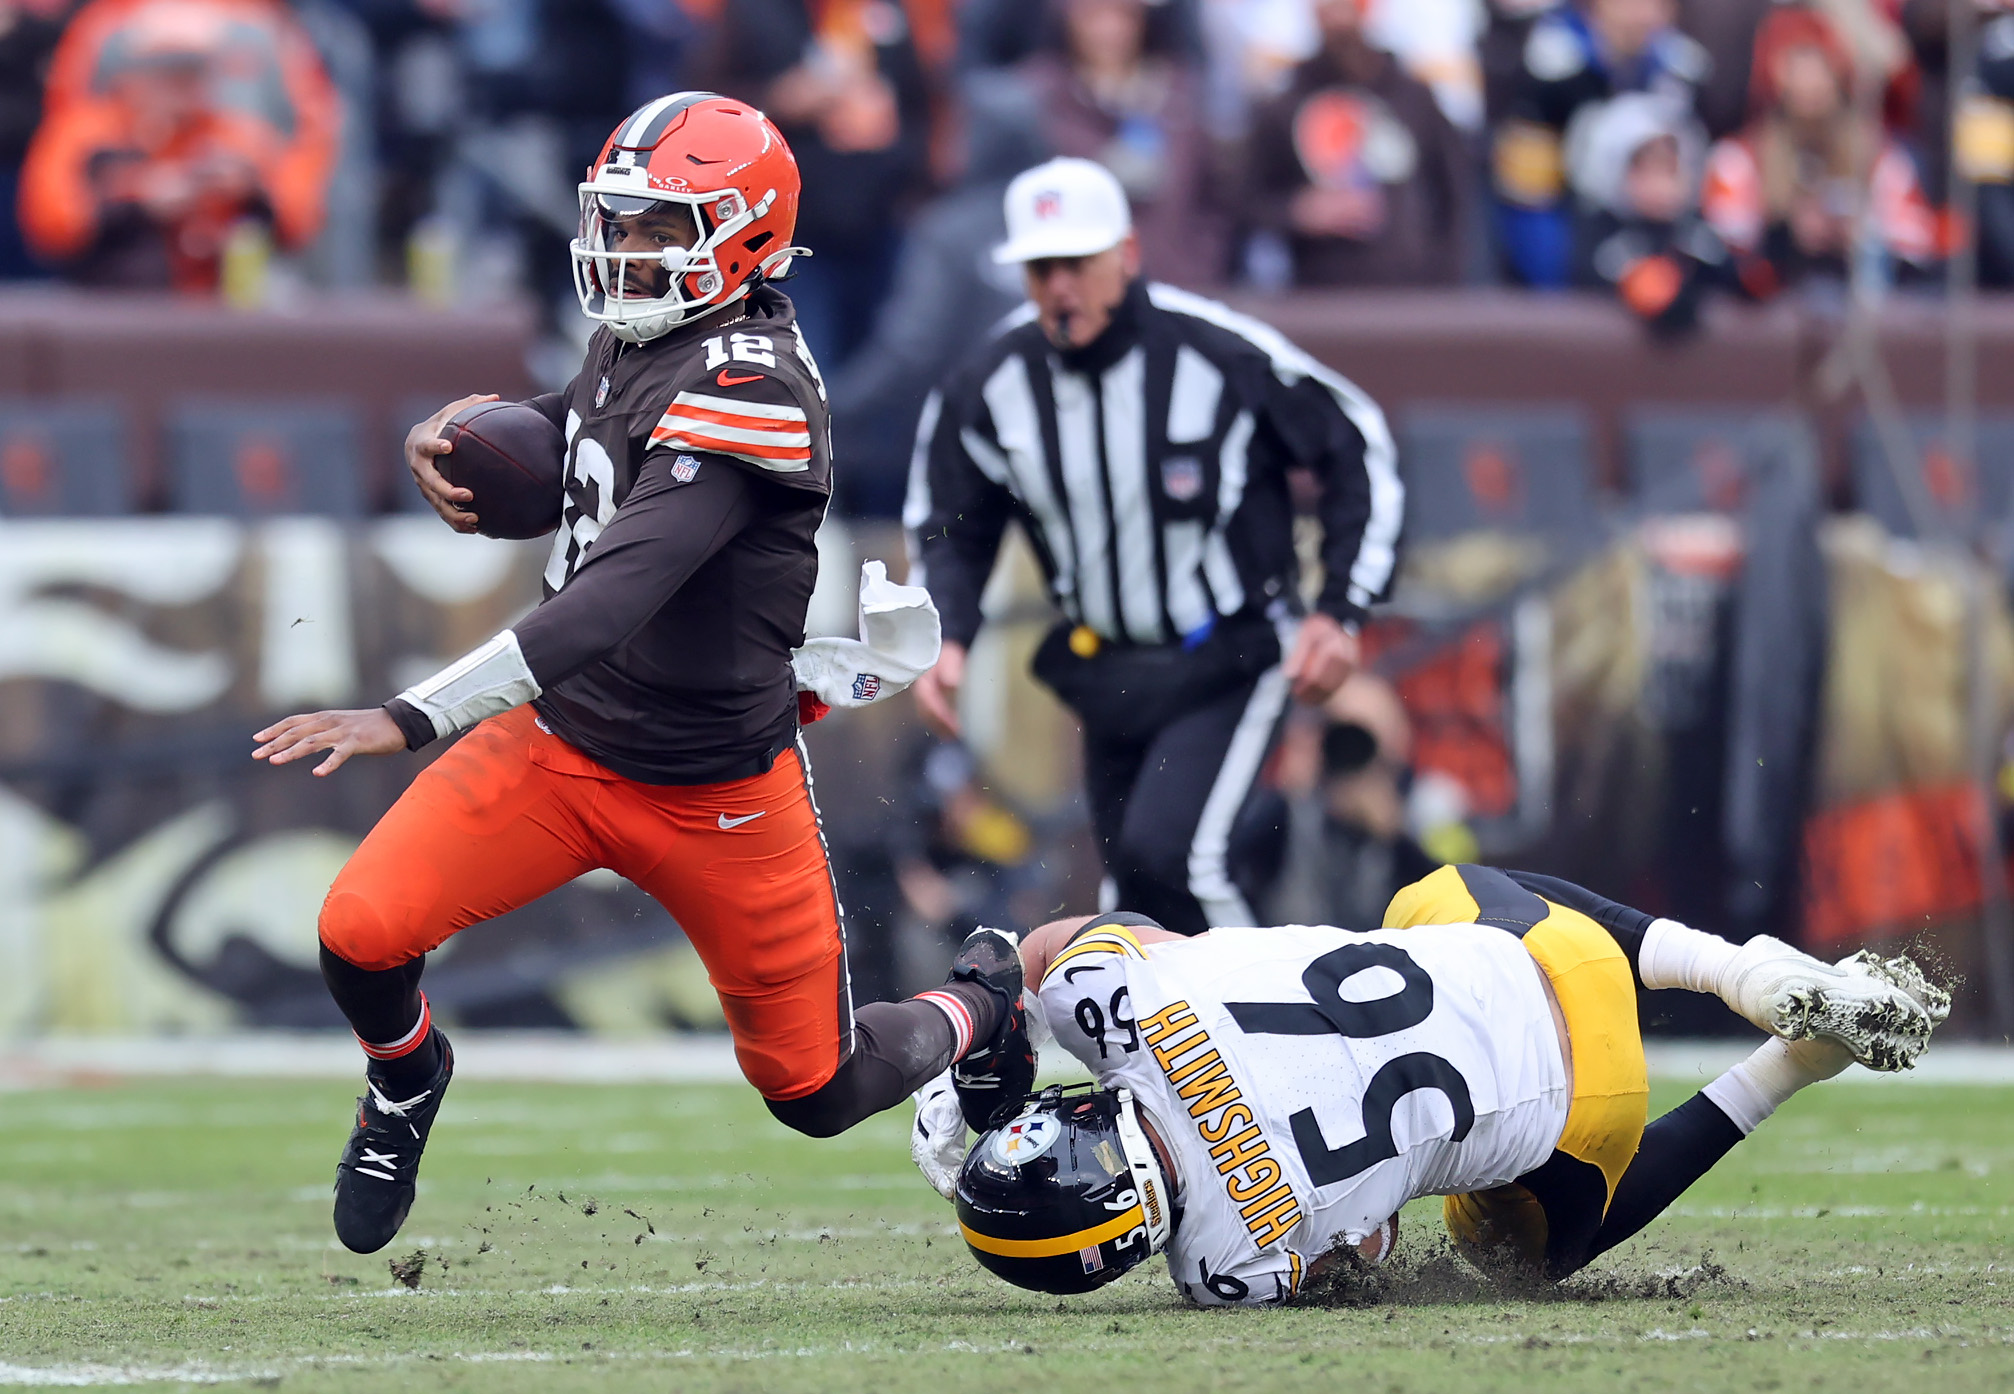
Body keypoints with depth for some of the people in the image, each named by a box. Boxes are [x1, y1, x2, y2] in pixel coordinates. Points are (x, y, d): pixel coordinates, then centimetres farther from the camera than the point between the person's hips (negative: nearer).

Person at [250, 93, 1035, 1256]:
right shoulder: (640, 335, -1)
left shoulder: (747, 388, -28)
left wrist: (412, 720, -43)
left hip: (715, 794, -6)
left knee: (816, 1093, 7)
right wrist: (456, 440, 0)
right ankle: (408, 1079, 21)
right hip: (562, 740, 6)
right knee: (363, 931, -14)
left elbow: (615, 596, -37)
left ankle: (979, 1008, 41)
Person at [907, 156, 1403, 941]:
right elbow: (949, 525, 8)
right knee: (1135, 897, 11)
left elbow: (1358, 453, -7)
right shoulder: (992, 384, -7)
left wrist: (1339, 612, -13)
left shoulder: (1221, 356, -20)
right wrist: (944, 636, -9)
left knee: (1165, 852, -24)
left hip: (1231, 662, -5)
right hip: (1105, 667, 5)